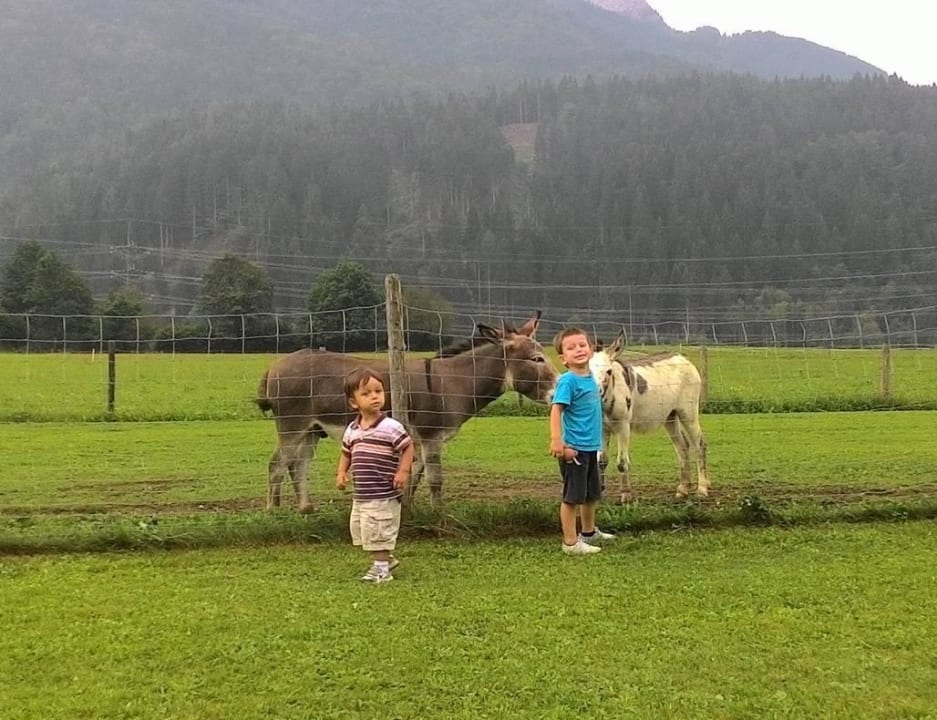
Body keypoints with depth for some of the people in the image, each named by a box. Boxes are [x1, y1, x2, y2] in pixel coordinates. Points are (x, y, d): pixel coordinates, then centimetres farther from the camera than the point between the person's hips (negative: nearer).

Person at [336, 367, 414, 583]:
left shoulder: (391, 427, -15)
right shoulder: (352, 430, 5)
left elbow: (408, 447, -9)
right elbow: (346, 453, 19)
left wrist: (403, 471, -18)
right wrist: (342, 472, 5)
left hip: (384, 497, -7)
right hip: (361, 496, 7)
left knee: (380, 533, 0)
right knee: (360, 531, 18)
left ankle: (381, 568, 15)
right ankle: (386, 559, 36)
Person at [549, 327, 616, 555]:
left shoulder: (590, 377, 7)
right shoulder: (568, 380, -17)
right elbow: (556, 410, -25)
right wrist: (556, 440, -35)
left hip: (591, 447, 9)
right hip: (574, 449, -9)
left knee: (592, 493, 22)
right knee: (572, 496, 0)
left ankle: (589, 532, 40)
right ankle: (571, 543, 9)